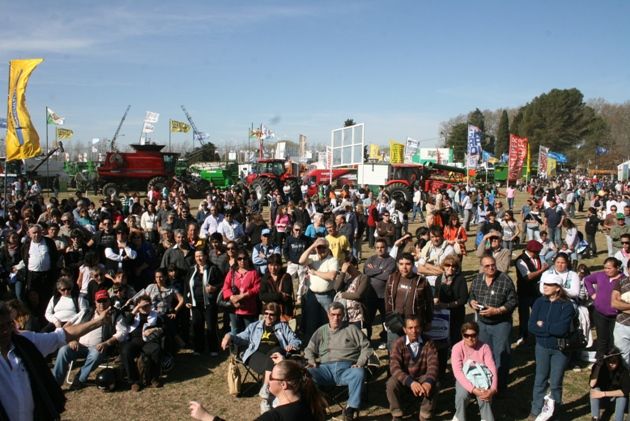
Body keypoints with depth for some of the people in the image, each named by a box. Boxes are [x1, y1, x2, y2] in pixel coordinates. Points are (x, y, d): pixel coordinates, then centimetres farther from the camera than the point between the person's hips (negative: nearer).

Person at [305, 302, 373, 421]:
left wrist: (360, 363, -3)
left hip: (346, 368, -1)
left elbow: (366, 347, 12)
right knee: (306, 373, -29)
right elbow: (309, 349, 24)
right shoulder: (321, 331, 24)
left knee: (359, 372, -36)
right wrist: (311, 361, 3)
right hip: (326, 368, 1)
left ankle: (351, 408, -24)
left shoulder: (352, 329, 17)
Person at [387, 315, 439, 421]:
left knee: (433, 385, -30)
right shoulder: (398, 344, -13)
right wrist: (410, 382, -41)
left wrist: (428, 382, -42)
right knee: (391, 384, -31)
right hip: (404, 379, -1)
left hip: (422, 378, 1)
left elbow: (433, 365, -20)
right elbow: (394, 367, -25)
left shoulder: (428, 343, -9)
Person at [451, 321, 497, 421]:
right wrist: (473, 389, -36)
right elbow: (457, 372, -23)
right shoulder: (457, 348, -13)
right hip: (464, 379, -1)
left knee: (483, 395, -31)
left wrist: (493, 389, -33)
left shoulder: (484, 347, -7)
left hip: (481, 378, 1)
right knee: (462, 394, -32)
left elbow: (492, 368, -15)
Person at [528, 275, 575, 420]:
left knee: (555, 383, 7)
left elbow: (562, 329, -24)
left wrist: (543, 326, -14)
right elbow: (532, 327, -10)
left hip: (560, 349, -3)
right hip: (542, 347, 3)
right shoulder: (539, 302, -4)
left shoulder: (567, 305, -14)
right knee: (540, 380, 12)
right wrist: (552, 329, -19)